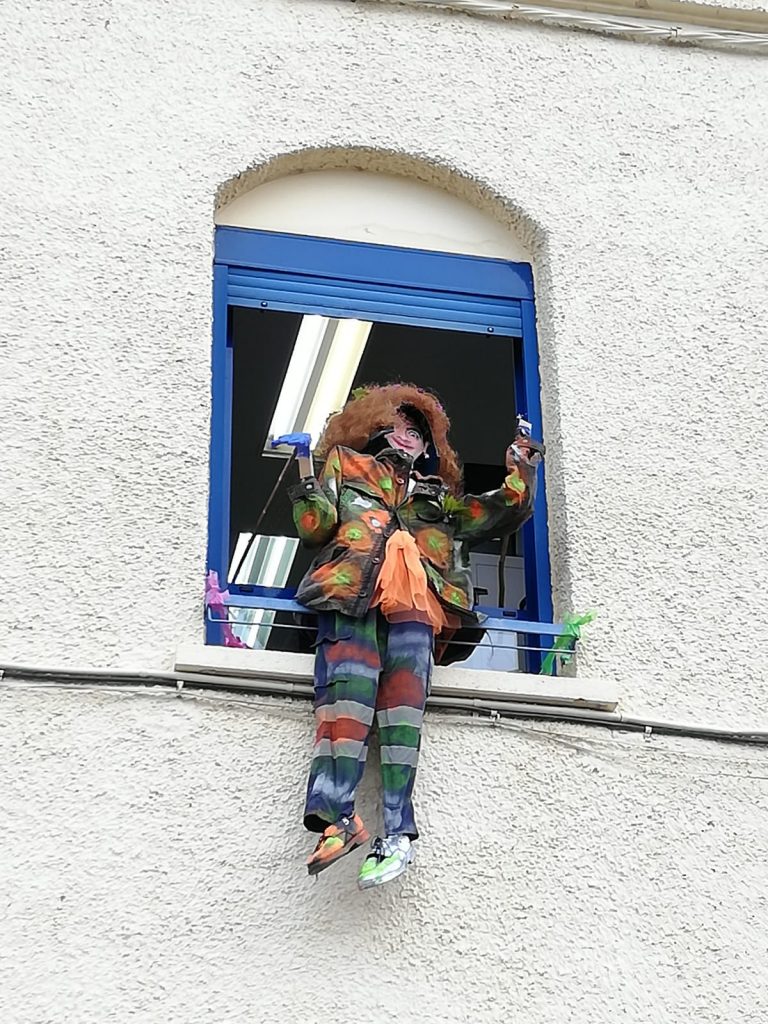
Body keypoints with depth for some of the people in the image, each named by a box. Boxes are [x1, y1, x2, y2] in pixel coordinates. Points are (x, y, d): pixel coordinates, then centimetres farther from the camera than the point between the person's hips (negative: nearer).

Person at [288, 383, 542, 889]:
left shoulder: (438, 495, 41)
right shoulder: (345, 466, 34)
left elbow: (505, 514, 39)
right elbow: (315, 528, 20)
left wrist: (521, 469, 29)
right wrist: (310, 496, 3)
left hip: (414, 598, 2)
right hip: (353, 590, -2)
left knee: (403, 691, -26)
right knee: (350, 681, -30)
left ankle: (398, 830, -39)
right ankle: (338, 815, -47)